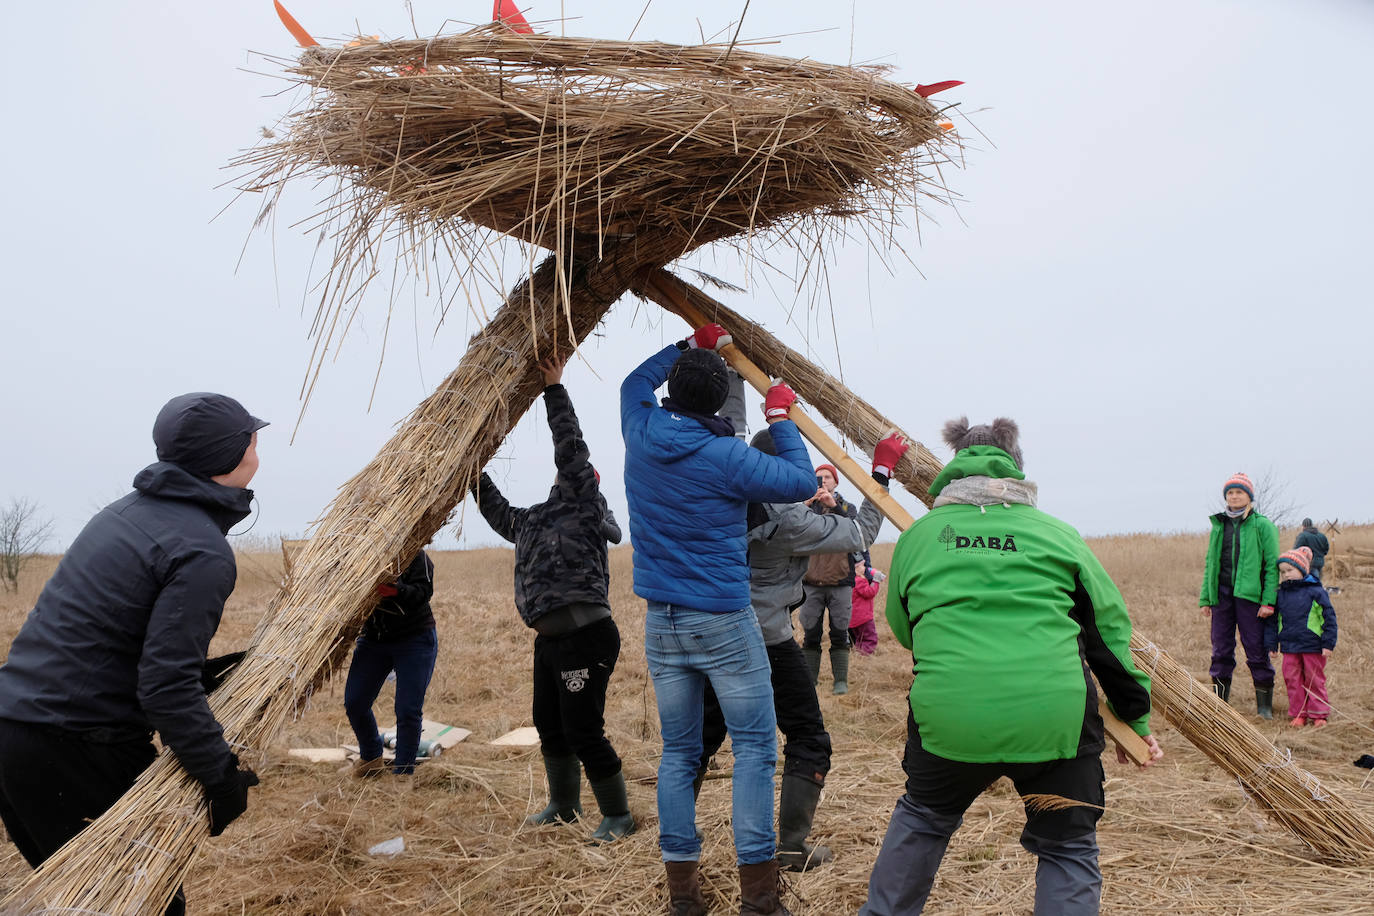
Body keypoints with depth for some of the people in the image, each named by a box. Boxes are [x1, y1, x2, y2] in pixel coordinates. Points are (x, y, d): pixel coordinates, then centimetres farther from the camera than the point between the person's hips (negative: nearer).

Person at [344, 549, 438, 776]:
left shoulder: (414, 554, -9)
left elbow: (423, 591, -22)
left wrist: (399, 591, -42)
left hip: (415, 640, -4)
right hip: (373, 639, 5)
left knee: (408, 709, -8)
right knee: (354, 702, 0)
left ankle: (403, 771, 9)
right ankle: (371, 758, 25)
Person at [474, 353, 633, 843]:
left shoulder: (584, 508, -5)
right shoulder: (532, 522, 17)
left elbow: (571, 450, -14)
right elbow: (497, 511, 34)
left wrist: (554, 389, -12)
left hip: (585, 637, -9)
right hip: (549, 639, 9)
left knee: (583, 732, -6)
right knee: (548, 725, 19)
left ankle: (617, 816, 10)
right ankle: (563, 806, 38)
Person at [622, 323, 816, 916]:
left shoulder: (642, 434, 1)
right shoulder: (725, 458, -15)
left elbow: (635, 382, 23)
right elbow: (801, 482, -5)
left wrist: (691, 345, 28)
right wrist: (780, 417, 6)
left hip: (661, 623, 6)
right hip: (723, 622, -6)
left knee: (678, 752, 12)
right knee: (754, 747, 3)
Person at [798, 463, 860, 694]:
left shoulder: (847, 507, 11)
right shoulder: (809, 506, 10)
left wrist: (834, 506, -21)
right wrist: (807, 505, -21)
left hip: (840, 581, 0)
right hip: (812, 581, 0)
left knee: (840, 634, 0)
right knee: (810, 634, 0)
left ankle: (841, 681, 6)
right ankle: (809, 680, 6)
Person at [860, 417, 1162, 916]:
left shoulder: (918, 535, 14)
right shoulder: (1056, 532, 13)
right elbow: (1109, 627, 15)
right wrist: (1136, 717, 24)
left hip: (947, 714, 1)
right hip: (1054, 716, -1)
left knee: (923, 817, 29)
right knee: (1068, 847, 19)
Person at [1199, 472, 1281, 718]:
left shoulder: (1262, 525, 0)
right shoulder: (1219, 525, 13)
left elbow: (1272, 565, -4)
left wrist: (1269, 601, -11)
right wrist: (1205, 598, 11)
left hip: (1249, 595, -4)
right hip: (1221, 594, 4)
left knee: (1256, 650, 0)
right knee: (1221, 651, 7)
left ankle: (1264, 706, 11)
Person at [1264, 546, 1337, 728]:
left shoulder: (1315, 591, -6)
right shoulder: (1281, 594, 6)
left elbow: (1329, 617, -4)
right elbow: (1272, 621, 13)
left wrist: (1328, 643, -7)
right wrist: (1272, 645, 11)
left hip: (1313, 646, -4)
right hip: (1289, 646, 4)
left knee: (1315, 680, 5)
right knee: (1293, 680, 5)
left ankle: (1318, 714, 15)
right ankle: (1298, 714, 14)